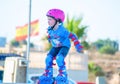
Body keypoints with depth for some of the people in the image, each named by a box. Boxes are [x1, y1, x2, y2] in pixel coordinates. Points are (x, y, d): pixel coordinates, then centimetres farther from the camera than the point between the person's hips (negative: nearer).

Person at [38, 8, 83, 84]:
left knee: (59, 58, -30)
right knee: (48, 58, -11)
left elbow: (72, 36, -26)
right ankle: (48, 74, 5)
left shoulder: (62, 30, -30)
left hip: (65, 46, -6)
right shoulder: (50, 30, -11)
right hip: (55, 47, 6)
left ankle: (63, 73, -14)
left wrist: (78, 45, -26)